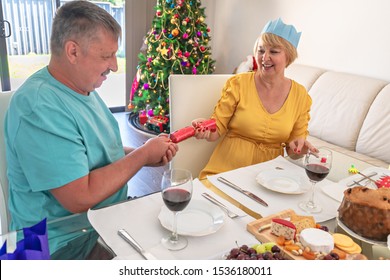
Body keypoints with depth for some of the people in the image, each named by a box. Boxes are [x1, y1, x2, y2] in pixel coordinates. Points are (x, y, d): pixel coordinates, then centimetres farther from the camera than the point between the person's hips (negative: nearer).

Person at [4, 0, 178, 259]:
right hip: (68, 245, -8)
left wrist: (147, 155, -2)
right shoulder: (40, 108, -24)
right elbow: (80, 198, -27)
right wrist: (143, 154, -17)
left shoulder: (84, 89, 6)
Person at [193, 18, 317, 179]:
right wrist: (205, 129, -20)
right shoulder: (238, 84, -3)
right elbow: (217, 129, 0)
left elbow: (293, 146, 11)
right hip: (225, 171, -2)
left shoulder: (300, 96, 3)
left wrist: (297, 147, -10)